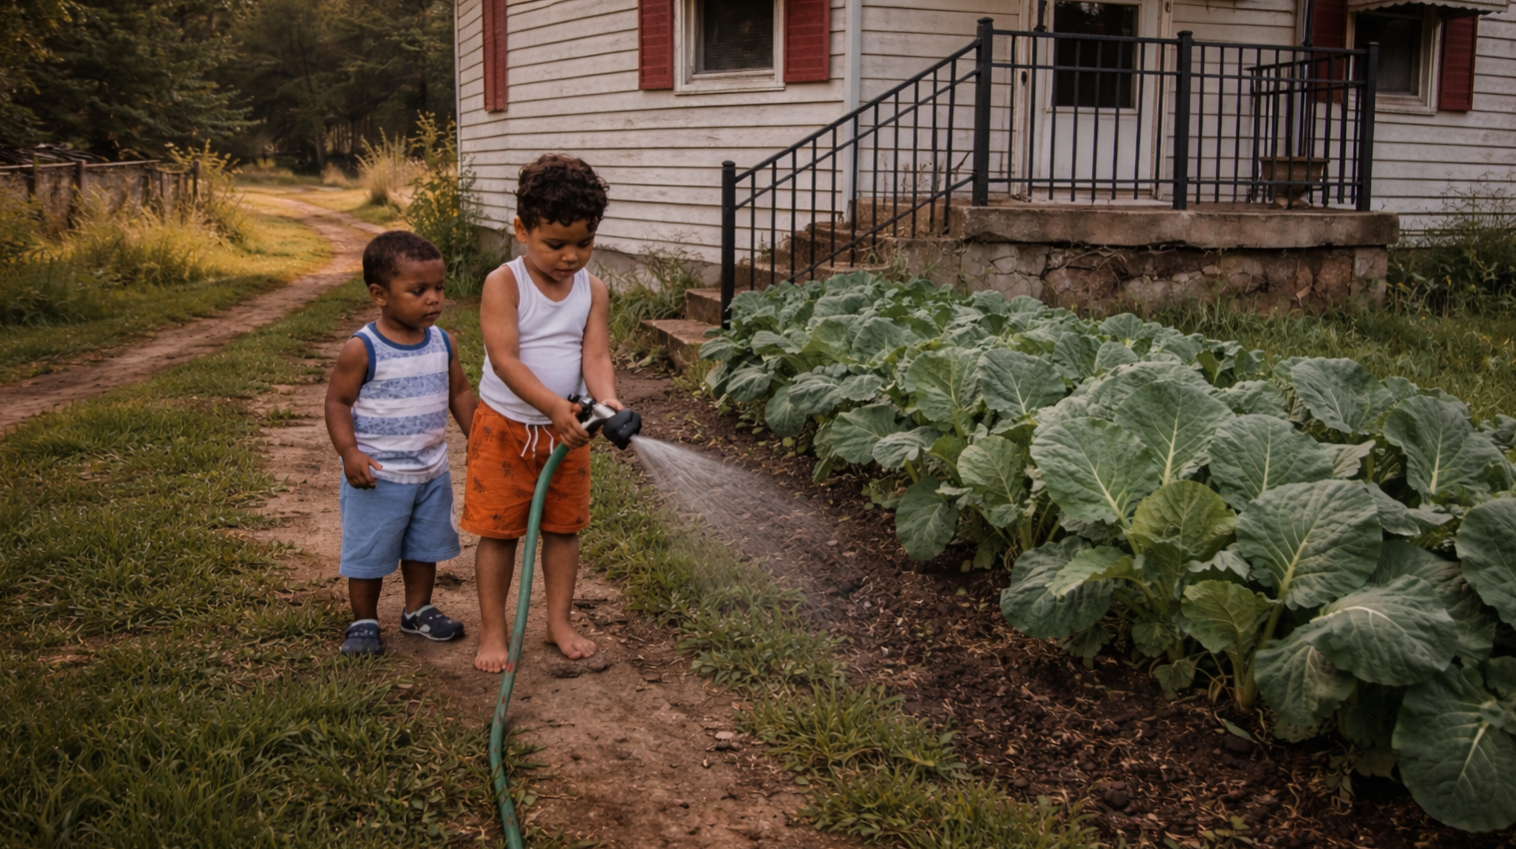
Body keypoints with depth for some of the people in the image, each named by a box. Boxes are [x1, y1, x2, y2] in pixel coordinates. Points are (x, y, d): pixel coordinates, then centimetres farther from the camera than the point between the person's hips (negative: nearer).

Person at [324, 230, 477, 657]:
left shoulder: (442, 343, -1)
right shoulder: (362, 350, -17)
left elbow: (460, 393, 11)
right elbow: (337, 402, -14)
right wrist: (350, 453, -24)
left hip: (431, 472, 5)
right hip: (378, 476, -5)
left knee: (425, 546, 18)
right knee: (368, 552, 7)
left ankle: (418, 611, 36)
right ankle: (364, 622, 24)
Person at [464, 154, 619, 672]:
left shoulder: (594, 290, -3)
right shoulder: (504, 284, -16)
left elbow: (596, 355, -11)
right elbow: (504, 358, -24)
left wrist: (605, 400, -33)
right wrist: (554, 405, -36)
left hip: (567, 431, 4)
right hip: (506, 427, -4)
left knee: (564, 527, 13)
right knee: (498, 530, 4)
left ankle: (560, 623, 28)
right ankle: (492, 631, 18)